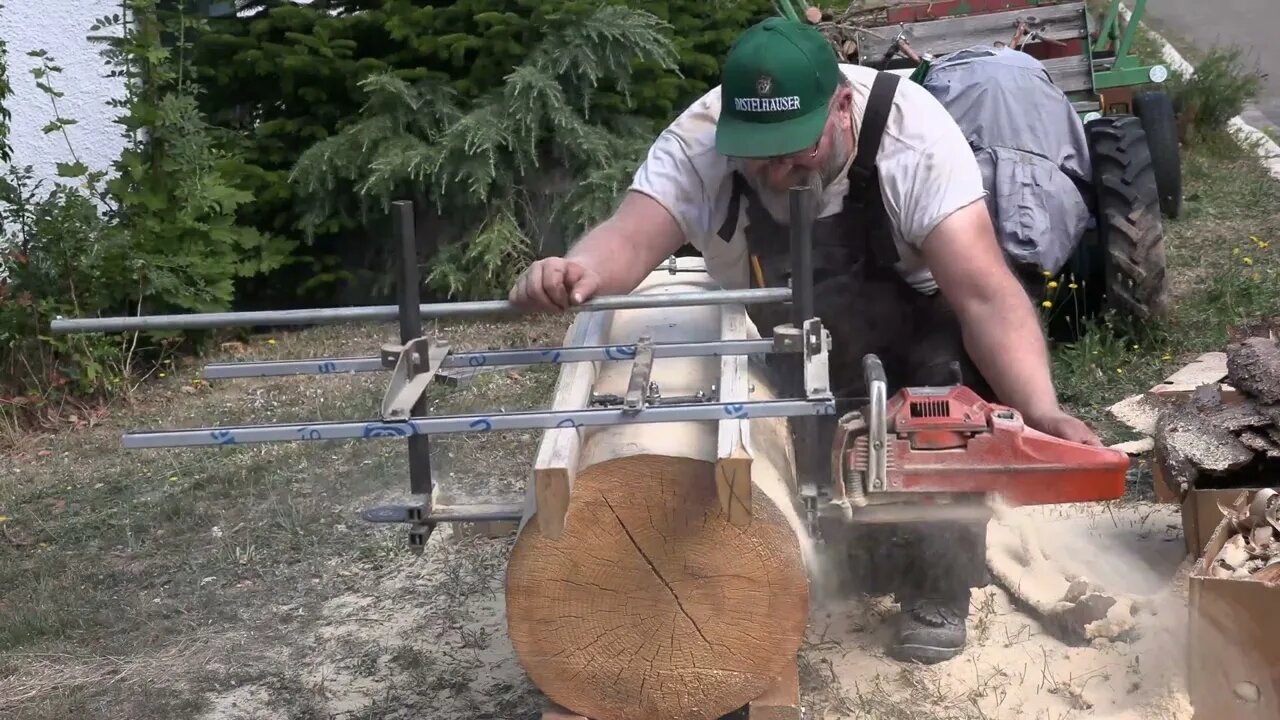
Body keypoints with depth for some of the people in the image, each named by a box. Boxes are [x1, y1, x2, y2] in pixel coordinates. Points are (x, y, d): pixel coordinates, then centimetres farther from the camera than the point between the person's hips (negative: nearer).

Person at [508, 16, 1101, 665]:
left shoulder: (913, 133, -33)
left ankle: (936, 595, -8)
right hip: (767, 342, 3)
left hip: (911, 325, -3)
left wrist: (1042, 412, -51)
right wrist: (577, 271, -64)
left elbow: (986, 294, -38)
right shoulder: (697, 142, -27)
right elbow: (629, 239, -40)